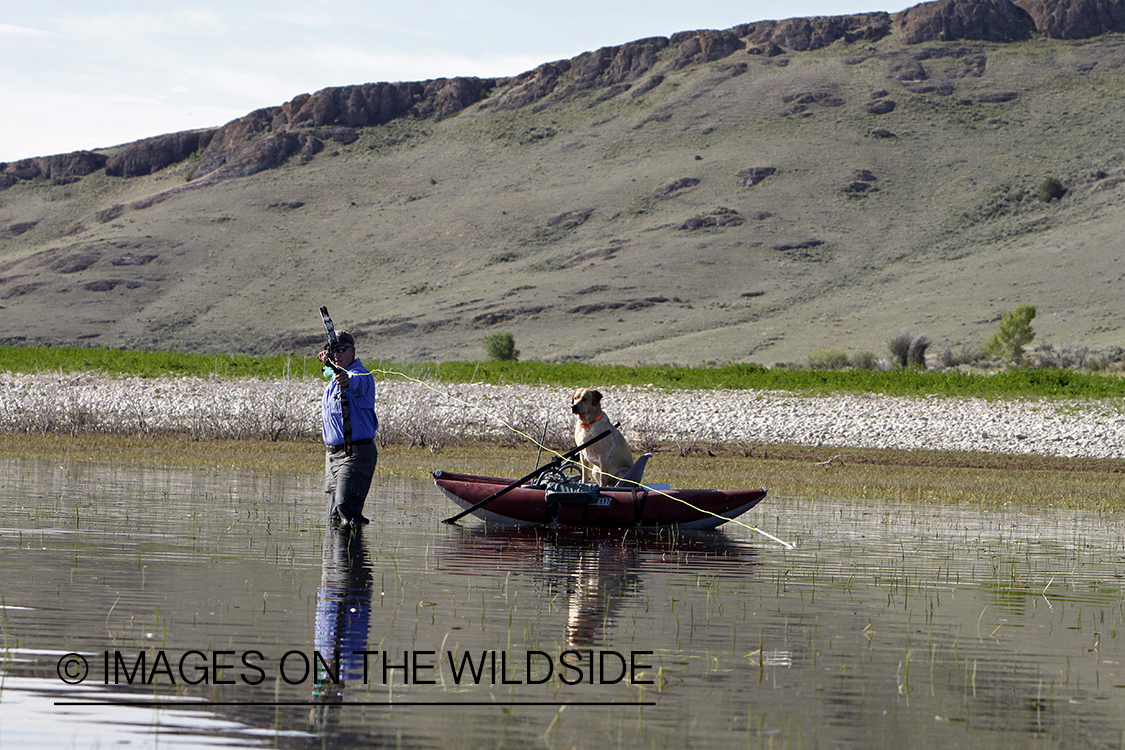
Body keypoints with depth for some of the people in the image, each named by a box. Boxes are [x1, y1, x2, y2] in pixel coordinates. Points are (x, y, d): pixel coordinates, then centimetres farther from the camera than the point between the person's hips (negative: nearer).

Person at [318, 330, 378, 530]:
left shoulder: (361, 375, -15)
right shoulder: (335, 373, 13)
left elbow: (357, 382, -40)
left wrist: (348, 380, -63)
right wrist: (327, 359, 15)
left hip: (355, 453, -9)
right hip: (333, 454, 9)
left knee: (346, 504, -23)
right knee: (334, 519, 10)